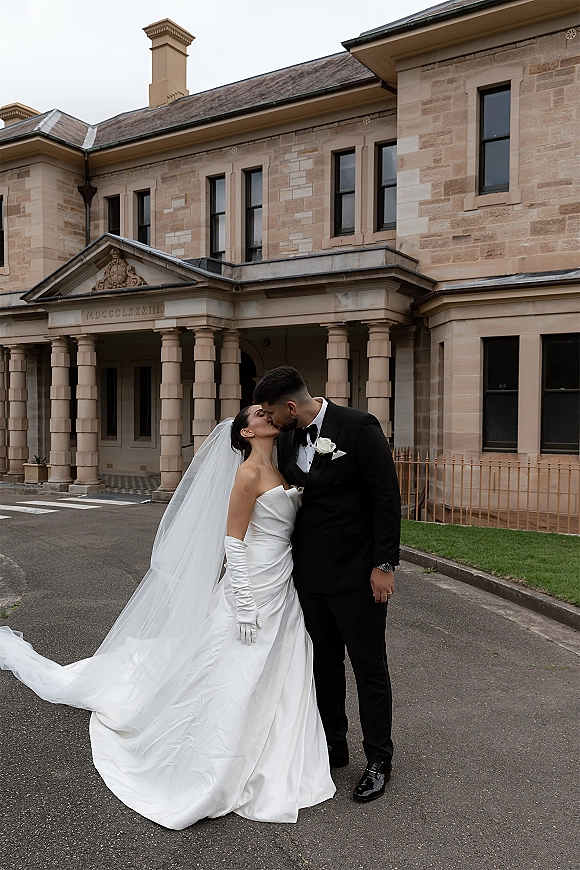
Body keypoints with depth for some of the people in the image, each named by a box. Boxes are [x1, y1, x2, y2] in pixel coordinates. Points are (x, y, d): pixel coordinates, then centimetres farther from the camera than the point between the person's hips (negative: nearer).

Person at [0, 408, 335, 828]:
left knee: (273, 683, 16)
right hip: (253, 591, -8)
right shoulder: (248, 473, -15)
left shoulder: (279, 472, 11)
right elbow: (233, 541, -17)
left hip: (282, 594, 8)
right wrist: (244, 608, -19)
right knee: (237, 683, -1)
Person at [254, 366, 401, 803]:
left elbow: (387, 498, -14)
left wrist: (384, 565, -15)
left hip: (357, 574, -6)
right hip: (310, 573, 6)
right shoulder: (287, 439, 4)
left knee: (369, 667, 7)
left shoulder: (358, 427, -15)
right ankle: (333, 746, 36)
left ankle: (379, 759, 24)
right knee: (325, 664, 18)